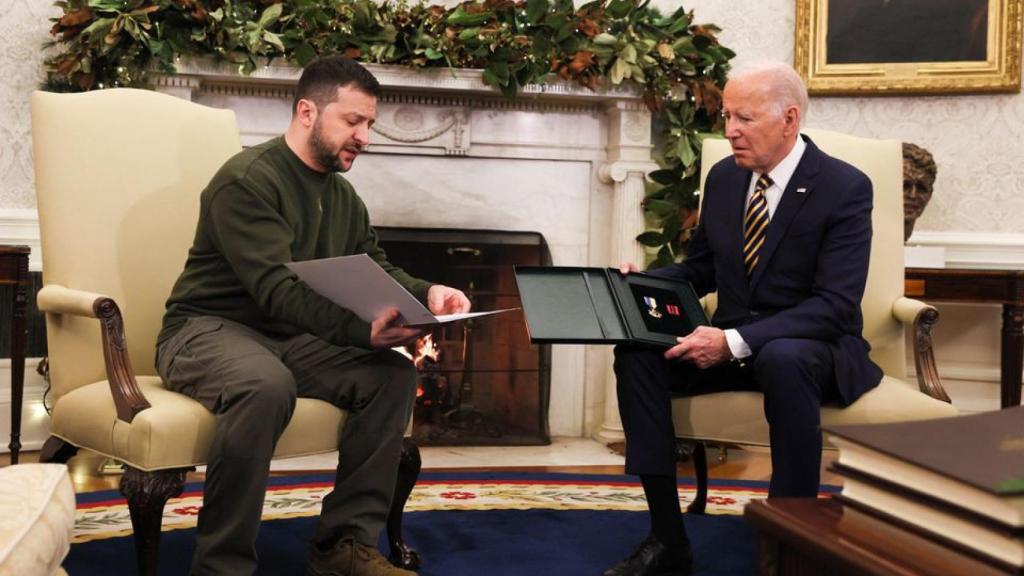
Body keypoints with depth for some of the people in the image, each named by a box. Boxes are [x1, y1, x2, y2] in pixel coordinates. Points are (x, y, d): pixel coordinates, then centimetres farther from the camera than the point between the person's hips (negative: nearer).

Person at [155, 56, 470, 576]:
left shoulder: (342, 195, 11)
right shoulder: (247, 180, -18)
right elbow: (276, 288, -28)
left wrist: (426, 293, -12)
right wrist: (362, 329, -41)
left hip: (290, 337, 8)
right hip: (209, 329, -8)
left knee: (394, 373, -13)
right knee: (266, 386, -40)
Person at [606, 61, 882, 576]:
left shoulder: (844, 187, -13)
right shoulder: (723, 177, 5)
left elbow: (835, 305, -21)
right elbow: (699, 268, 17)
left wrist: (735, 340, -30)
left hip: (811, 345, -5)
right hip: (731, 341, 5)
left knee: (783, 360, -40)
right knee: (636, 350, -20)